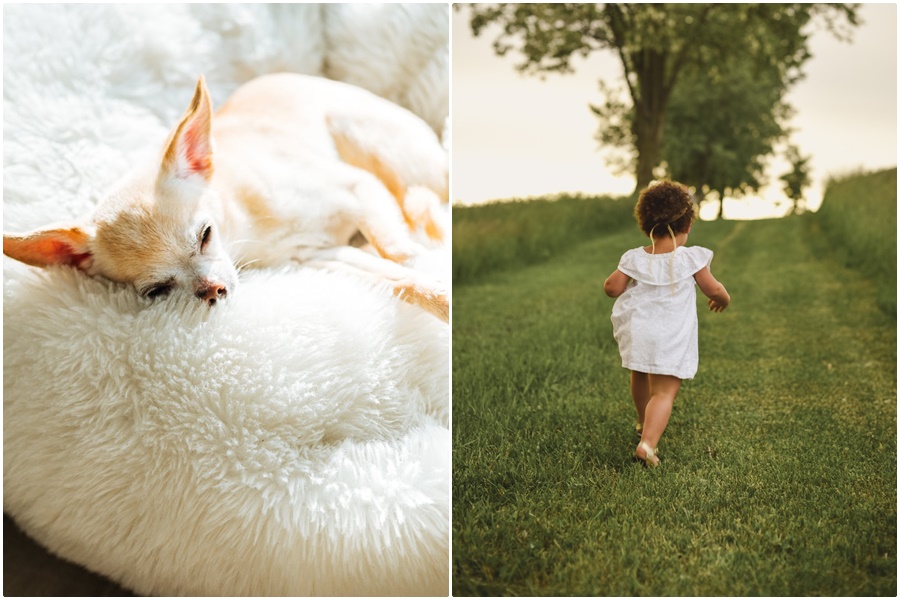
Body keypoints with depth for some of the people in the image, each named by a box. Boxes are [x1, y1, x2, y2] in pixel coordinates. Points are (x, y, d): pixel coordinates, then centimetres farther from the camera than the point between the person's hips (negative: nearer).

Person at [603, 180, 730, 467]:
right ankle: (648, 442, -22)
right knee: (664, 392, -3)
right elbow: (714, 289, -1)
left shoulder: (635, 259, -1)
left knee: (640, 377, 28)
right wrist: (724, 299, 22)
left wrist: (621, 287, 18)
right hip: (672, 341, -4)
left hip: (637, 333, 4)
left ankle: (643, 423, 50)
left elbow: (612, 287, -5)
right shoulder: (691, 258, -7)